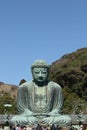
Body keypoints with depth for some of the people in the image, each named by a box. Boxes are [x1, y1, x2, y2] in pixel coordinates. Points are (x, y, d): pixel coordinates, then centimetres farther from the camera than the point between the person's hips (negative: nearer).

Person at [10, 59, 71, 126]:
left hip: (49, 118, 1)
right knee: (14, 120, -32)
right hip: (30, 118, -1)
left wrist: (51, 118, -20)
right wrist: (31, 117, -20)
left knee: (67, 119, -28)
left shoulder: (55, 87, 3)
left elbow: (57, 108, 1)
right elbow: (22, 108, 0)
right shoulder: (24, 87, 2)